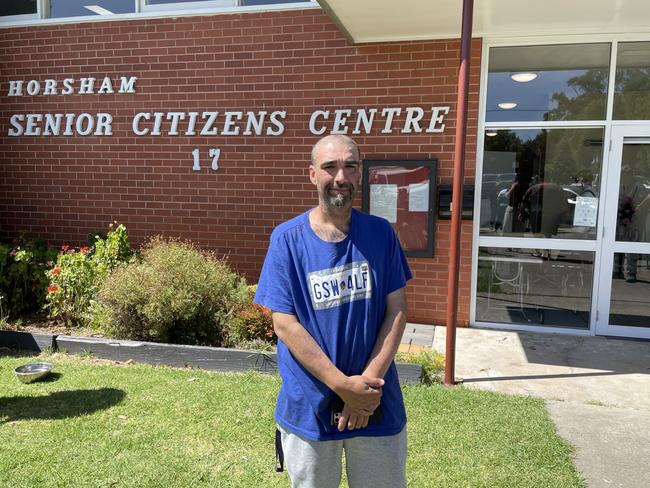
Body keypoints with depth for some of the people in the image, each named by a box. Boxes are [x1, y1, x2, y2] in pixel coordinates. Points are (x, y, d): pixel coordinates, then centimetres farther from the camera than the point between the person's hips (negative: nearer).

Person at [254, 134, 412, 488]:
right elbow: (284, 324, -12)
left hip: (378, 404, 2)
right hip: (309, 406, -1)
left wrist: (370, 380, -14)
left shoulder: (380, 233, -3)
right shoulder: (287, 239, -10)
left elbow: (397, 310, -3)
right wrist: (344, 386, -16)